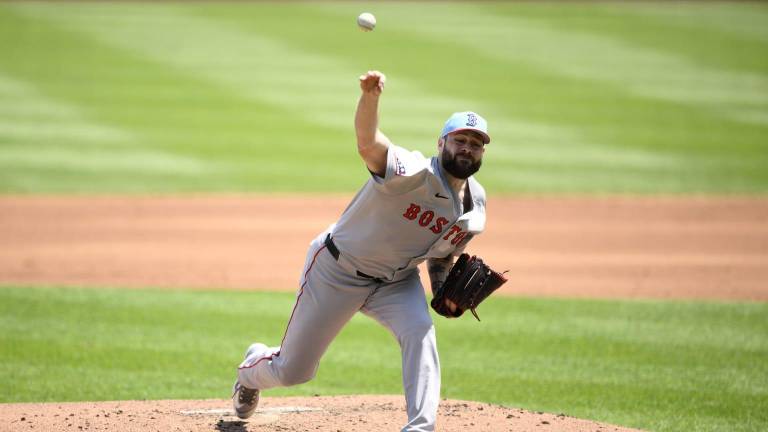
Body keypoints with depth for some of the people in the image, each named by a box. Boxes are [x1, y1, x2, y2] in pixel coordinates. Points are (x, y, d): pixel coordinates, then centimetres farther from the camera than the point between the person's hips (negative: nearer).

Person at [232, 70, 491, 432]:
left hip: (396, 280, 5)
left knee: (420, 332, -28)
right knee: (291, 371, 8)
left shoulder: (475, 205, -6)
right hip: (338, 270, -5)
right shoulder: (415, 173, -30)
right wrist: (370, 97, -70)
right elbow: (368, 144, -51)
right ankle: (253, 369, 45)